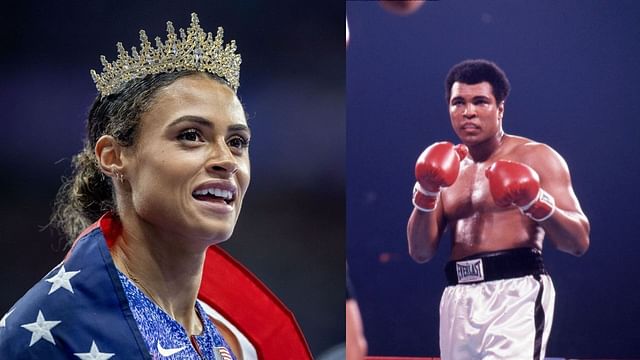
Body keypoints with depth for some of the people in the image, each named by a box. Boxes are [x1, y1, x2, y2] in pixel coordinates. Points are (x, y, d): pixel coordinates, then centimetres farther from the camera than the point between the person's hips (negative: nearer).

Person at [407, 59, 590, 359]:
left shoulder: (536, 157, 3)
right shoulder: (448, 168, 17)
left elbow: (579, 242, -2)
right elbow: (420, 253, 11)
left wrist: (537, 204, -20)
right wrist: (426, 195, -5)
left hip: (516, 293, -6)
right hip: (458, 299, 6)